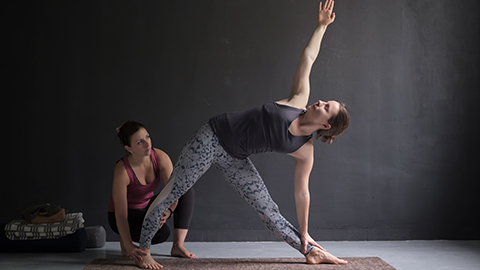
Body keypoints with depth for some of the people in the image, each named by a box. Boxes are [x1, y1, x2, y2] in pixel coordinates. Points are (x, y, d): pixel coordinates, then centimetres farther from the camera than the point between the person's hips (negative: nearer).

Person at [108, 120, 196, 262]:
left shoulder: (161, 157, -18)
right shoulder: (122, 170, -30)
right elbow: (120, 214, -31)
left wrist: (168, 211, -40)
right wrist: (129, 246, -40)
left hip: (148, 206, 6)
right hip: (128, 215, -6)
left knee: (188, 192, -15)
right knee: (162, 233, -32)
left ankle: (178, 246, -15)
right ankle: (126, 239, -2)